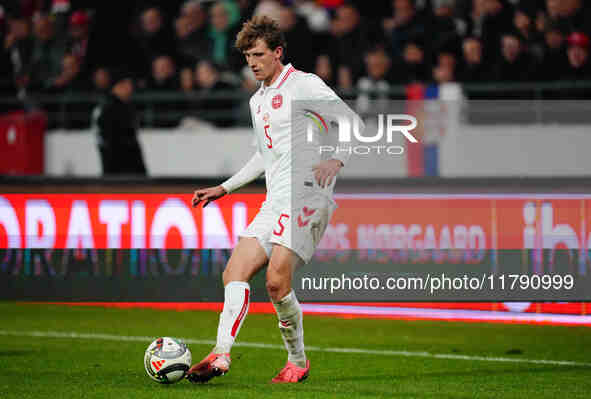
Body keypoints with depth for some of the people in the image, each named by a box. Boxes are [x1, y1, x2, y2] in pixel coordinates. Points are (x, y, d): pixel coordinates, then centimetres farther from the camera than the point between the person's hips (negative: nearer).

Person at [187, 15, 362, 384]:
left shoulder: (304, 85, -2)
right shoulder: (258, 101, 23)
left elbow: (353, 122, -8)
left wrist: (337, 160, -24)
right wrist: (225, 188, 31)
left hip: (307, 197, -8)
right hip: (274, 203, 8)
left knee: (276, 280, -19)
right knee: (235, 272, -9)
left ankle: (298, 361, -3)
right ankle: (221, 356, -19)